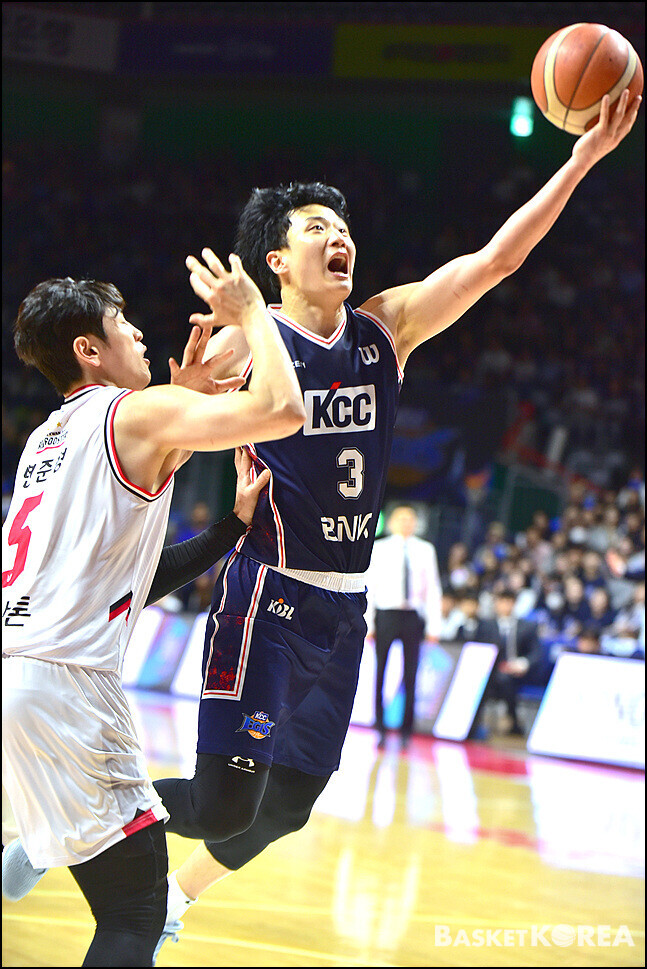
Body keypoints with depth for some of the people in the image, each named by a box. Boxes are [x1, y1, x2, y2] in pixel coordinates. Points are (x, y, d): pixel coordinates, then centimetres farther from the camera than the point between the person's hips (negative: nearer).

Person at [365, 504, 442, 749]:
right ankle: (380, 729, 4)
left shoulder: (425, 550, 8)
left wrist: (433, 626, 2)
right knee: (381, 672, -4)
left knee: (411, 675, 2)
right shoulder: (379, 549, 4)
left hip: (414, 617, 1)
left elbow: (433, 589, 8)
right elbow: (369, 587, 3)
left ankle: (406, 732, 8)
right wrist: (367, 624, -3)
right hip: (386, 614, -1)